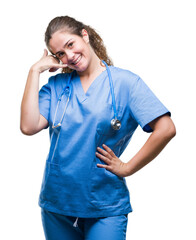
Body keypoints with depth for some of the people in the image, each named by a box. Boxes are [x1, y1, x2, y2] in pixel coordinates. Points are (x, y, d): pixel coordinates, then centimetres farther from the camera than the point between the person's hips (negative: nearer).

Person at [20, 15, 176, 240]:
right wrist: (35, 70, -6)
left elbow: (166, 129, -14)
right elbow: (29, 126, -11)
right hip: (57, 203, 4)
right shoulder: (55, 85, 5)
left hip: (105, 207, -3)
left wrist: (127, 168, -10)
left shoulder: (125, 82, -5)